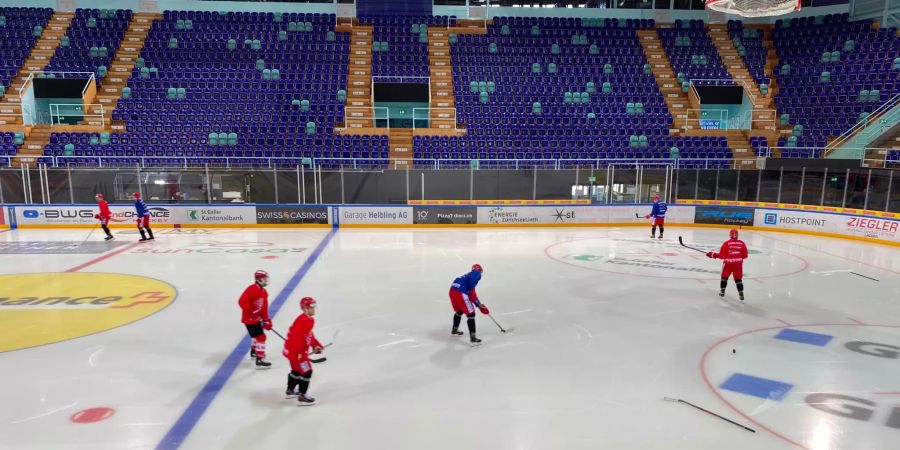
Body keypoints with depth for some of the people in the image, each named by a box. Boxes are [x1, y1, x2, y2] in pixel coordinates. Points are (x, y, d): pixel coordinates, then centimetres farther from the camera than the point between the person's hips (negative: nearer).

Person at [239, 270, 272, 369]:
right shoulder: (252, 289, -21)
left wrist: (266, 320, 4)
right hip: (249, 319, -10)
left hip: (257, 318, 10)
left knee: (257, 335, 29)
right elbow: (242, 301, -29)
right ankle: (260, 360, -9)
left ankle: (254, 351, 52)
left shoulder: (264, 292, 10)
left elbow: (264, 307, 11)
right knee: (261, 337, -12)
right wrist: (251, 311, -30)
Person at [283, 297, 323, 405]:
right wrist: (299, 352, -29)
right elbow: (295, 337, -29)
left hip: (294, 350, 11)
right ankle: (302, 397, 2)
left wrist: (315, 345, 12)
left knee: (297, 370, 26)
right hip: (295, 351, -11)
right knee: (306, 371, -6)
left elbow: (310, 335, 19)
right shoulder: (302, 321, -26)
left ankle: (290, 391, 45)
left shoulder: (310, 320, 7)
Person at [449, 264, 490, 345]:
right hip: (460, 293, -9)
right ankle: (473, 338, -4)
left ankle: (454, 330, 47)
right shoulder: (477, 273, 10)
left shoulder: (468, 275, 33)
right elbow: (472, 281, -16)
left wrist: (480, 305, 36)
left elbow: (472, 296, 35)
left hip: (452, 291, 9)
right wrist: (472, 291, -10)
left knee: (459, 311, 31)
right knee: (471, 314, -1)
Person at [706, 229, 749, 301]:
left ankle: (722, 292, 21)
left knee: (724, 277, 16)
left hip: (728, 263, -2)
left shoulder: (726, 243, -8)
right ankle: (741, 294, 5)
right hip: (738, 264, 2)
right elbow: (745, 255, 5)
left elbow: (721, 255, -9)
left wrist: (714, 255, 6)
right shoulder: (742, 243, 0)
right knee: (738, 279, 9)